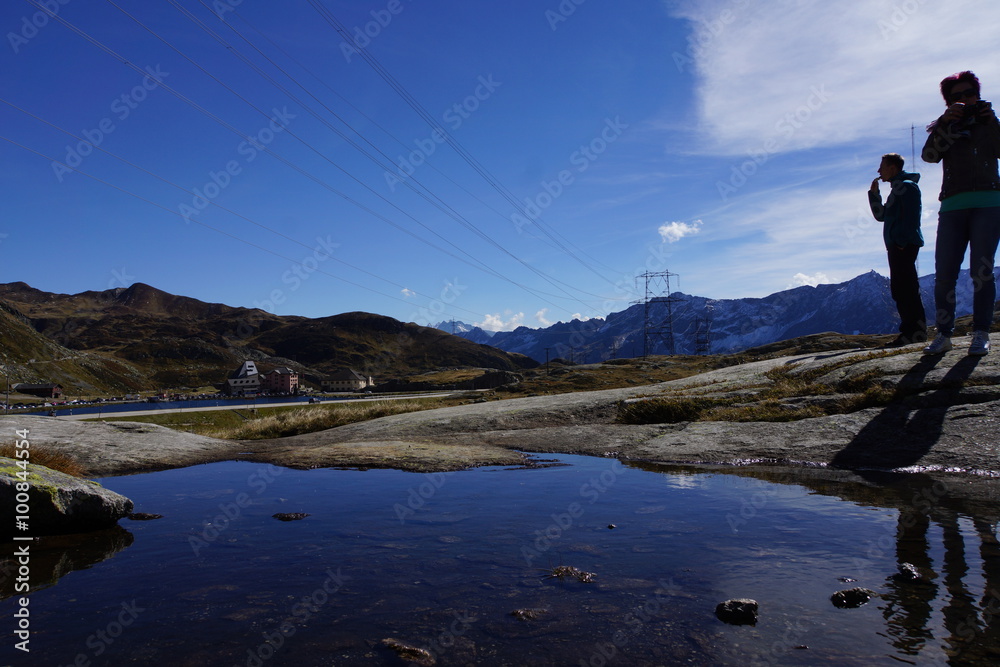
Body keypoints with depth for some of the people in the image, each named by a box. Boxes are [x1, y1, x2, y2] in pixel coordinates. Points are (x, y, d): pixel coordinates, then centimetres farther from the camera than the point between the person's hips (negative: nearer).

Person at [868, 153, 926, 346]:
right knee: (899, 290, 9)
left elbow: (911, 218, -16)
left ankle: (916, 330, -13)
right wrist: (874, 193, 14)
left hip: (905, 245, -10)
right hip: (896, 246, 10)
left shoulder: (907, 186, -6)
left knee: (905, 289, -13)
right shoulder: (897, 189, 23)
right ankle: (912, 330, 12)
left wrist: (902, 242, -21)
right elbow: (880, 215, 23)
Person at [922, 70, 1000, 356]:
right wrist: (946, 121, -10)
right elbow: (929, 155, -2)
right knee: (944, 274, -6)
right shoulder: (944, 126, 19)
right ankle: (944, 334, -1)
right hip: (952, 205, 1)